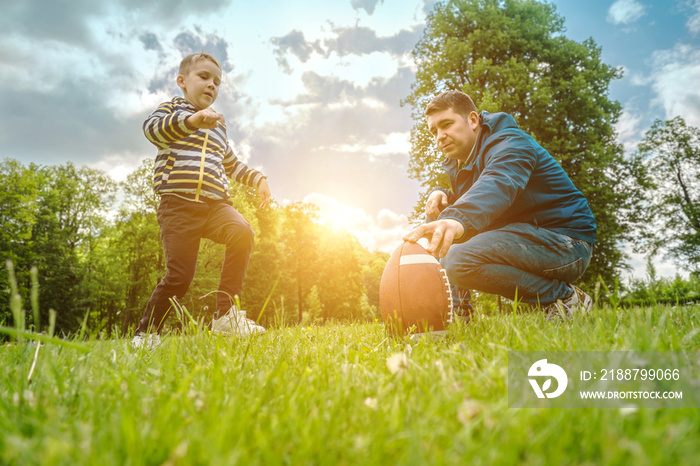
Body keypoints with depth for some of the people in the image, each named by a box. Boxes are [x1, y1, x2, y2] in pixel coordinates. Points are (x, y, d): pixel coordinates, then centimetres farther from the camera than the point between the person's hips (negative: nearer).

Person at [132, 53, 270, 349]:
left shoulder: (218, 125, 30)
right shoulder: (173, 108, 13)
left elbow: (231, 164, 41)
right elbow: (152, 128, -12)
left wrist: (257, 179, 25)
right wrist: (191, 120, -29)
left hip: (215, 203, 5)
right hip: (178, 202, -4)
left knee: (242, 234, -27)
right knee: (179, 276, -13)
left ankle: (225, 315, -22)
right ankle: (145, 333, 11)